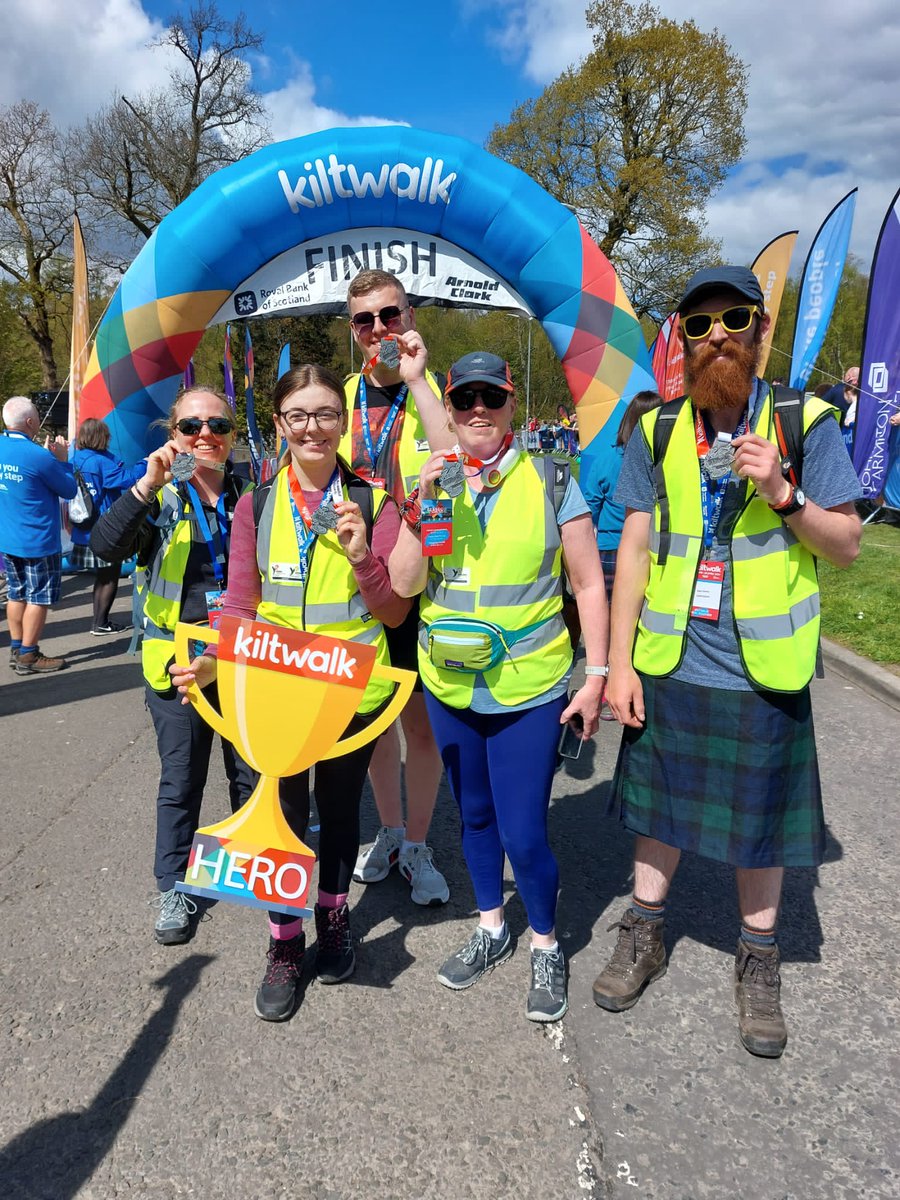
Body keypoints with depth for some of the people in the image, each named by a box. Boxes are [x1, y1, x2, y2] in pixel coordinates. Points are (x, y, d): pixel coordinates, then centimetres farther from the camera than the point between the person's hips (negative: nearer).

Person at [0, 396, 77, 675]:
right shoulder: (38, 456, -21)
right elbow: (69, 490, -9)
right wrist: (62, 460, 1)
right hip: (37, 540, -8)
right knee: (38, 597, 2)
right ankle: (28, 656, 7)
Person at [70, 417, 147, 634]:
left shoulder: (76, 460, 9)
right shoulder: (101, 462, -17)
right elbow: (127, 478, -20)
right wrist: (147, 462, -7)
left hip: (86, 532, 8)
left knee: (103, 577, 18)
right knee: (109, 577, 2)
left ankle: (100, 622, 23)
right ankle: (101, 624, 5)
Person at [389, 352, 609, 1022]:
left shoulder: (549, 481, -6)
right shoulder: (431, 483, 2)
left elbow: (589, 584, -3)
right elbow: (404, 584, -6)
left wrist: (597, 675, -7)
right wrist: (424, 505, -18)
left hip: (530, 690, -4)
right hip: (450, 686, 4)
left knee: (523, 833, -2)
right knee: (475, 816, 19)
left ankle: (546, 946, 26)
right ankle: (492, 931, 42)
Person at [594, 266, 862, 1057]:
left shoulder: (806, 425, -3)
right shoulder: (657, 433, 2)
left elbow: (847, 546, -2)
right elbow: (634, 548, 2)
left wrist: (783, 496, -21)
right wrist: (618, 661, -2)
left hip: (763, 668, -1)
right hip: (668, 665, 2)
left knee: (761, 818, 12)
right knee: (661, 806, 16)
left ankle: (758, 962, 34)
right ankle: (643, 936, 38)